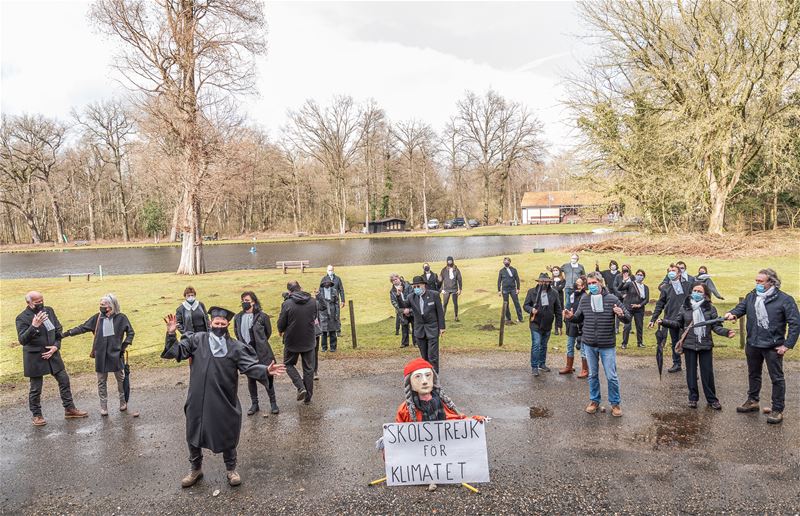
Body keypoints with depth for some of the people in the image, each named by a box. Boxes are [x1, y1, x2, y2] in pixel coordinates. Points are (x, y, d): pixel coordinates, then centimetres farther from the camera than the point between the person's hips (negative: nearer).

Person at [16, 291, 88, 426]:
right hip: (35, 358, -5)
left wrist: (56, 346, -4)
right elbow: (22, 340, -23)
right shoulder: (22, 318, -14)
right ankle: (36, 415, 24)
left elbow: (58, 330, 9)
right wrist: (33, 326, -36)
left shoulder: (49, 311, 1)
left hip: (52, 353, 5)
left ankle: (69, 409, 22)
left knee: (64, 381, 9)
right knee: (36, 388, 6)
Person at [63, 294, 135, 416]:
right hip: (100, 355, 2)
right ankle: (103, 406, 20)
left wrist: (124, 346, -5)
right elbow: (82, 328, 5)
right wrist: (67, 333, -2)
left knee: (121, 378, 9)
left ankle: (123, 401, 29)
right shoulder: (97, 318, -1)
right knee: (102, 381, 8)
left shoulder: (121, 318, -6)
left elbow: (130, 332, 1)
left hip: (116, 354, -2)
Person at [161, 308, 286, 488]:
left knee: (227, 436, 11)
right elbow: (176, 351, -5)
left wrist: (266, 371, -30)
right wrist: (171, 334, -22)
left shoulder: (235, 347, -4)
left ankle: (231, 469, 32)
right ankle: (196, 469, 37)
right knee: (193, 435, 15)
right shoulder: (197, 340, -2)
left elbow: (251, 366, -12)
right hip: (198, 400, 1)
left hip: (224, 401, -1)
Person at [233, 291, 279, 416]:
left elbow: (268, 332, 4)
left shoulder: (262, 316, -8)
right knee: (250, 379, 11)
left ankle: (273, 403, 15)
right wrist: (244, 344, 13)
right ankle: (254, 404, 23)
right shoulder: (238, 317, 3)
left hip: (261, 352, -3)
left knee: (267, 377, 2)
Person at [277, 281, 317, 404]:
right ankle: (308, 396, 19)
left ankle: (301, 387, -1)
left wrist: (282, 331, 11)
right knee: (308, 368, 14)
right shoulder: (313, 301, -4)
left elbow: (281, 324, -9)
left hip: (292, 340, -3)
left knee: (289, 364, 18)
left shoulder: (287, 304, -17)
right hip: (309, 341, 3)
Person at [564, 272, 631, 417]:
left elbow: (628, 318, -6)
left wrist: (622, 314, -29)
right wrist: (571, 316, -10)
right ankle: (594, 400, 30)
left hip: (607, 345, -3)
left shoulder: (612, 299, -9)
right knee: (592, 375, 15)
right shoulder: (584, 299, 0)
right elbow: (579, 318, 12)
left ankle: (615, 403, 22)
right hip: (589, 345, 3)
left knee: (611, 376, 4)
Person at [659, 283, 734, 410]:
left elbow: (716, 326, -3)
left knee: (707, 373, 5)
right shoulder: (685, 307, 1)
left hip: (705, 345, -1)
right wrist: (664, 322, -8)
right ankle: (693, 398, 21)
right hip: (689, 345, 1)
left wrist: (726, 332, -20)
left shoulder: (710, 308, -3)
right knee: (691, 372, 9)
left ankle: (712, 399, 19)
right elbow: (678, 323, 4)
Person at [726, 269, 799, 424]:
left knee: (777, 378, 5)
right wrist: (733, 314, -21)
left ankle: (777, 410, 16)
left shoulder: (784, 299, -14)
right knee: (753, 375, 20)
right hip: (752, 345, 5)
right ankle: (752, 401, 37)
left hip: (773, 347, -5)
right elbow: (741, 307, 4)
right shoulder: (751, 296, 1)